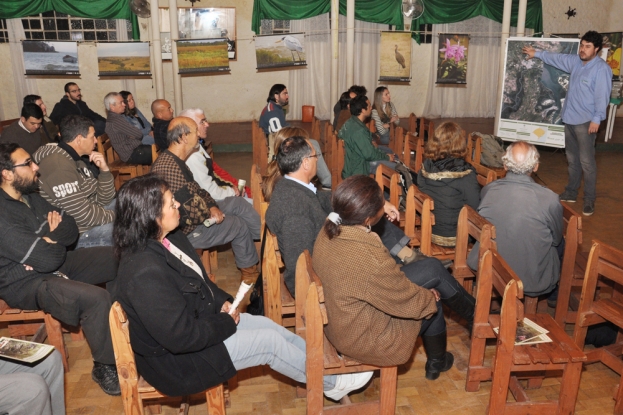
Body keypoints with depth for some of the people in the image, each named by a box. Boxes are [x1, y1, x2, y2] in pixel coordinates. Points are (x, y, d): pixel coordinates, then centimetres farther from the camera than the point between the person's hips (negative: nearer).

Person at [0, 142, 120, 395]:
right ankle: (106, 367, -8)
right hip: (25, 283, -9)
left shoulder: (30, 196, 4)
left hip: (54, 265, 10)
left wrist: (49, 238, -16)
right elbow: (48, 259, -29)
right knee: (96, 298, -30)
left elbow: (71, 231, 5)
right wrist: (55, 239, -7)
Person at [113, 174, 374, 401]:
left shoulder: (167, 239, -3)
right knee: (269, 341, -7)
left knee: (269, 326, 6)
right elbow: (182, 337, -31)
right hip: (175, 360, -9)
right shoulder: (145, 272, -34)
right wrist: (226, 323, -16)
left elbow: (198, 279, 13)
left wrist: (223, 301, -2)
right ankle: (330, 383, 15)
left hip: (195, 319, 9)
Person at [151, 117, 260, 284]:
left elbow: (195, 188, 11)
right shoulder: (170, 168, -32)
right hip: (185, 231, -10)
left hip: (187, 220, 10)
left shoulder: (173, 159, 2)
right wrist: (211, 213, -9)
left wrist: (212, 206, -6)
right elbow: (192, 212, -30)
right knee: (239, 225, 4)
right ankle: (249, 271, 26)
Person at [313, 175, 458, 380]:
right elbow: (408, 301, -20)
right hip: (361, 339, -6)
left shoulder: (330, 229, -14)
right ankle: (437, 363, 44)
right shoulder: (369, 259, -39)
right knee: (433, 305, 15)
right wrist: (429, 296, 1)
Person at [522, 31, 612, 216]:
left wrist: (596, 119, -23)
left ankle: (589, 200, 1)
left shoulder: (602, 69, -14)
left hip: (585, 121, -8)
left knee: (586, 161, -6)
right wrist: (537, 53, 35)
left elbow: (602, 96, -18)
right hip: (569, 119, 8)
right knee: (572, 159, 16)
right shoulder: (575, 62, 10)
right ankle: (571, 192, 27)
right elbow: (557, 58, 27)